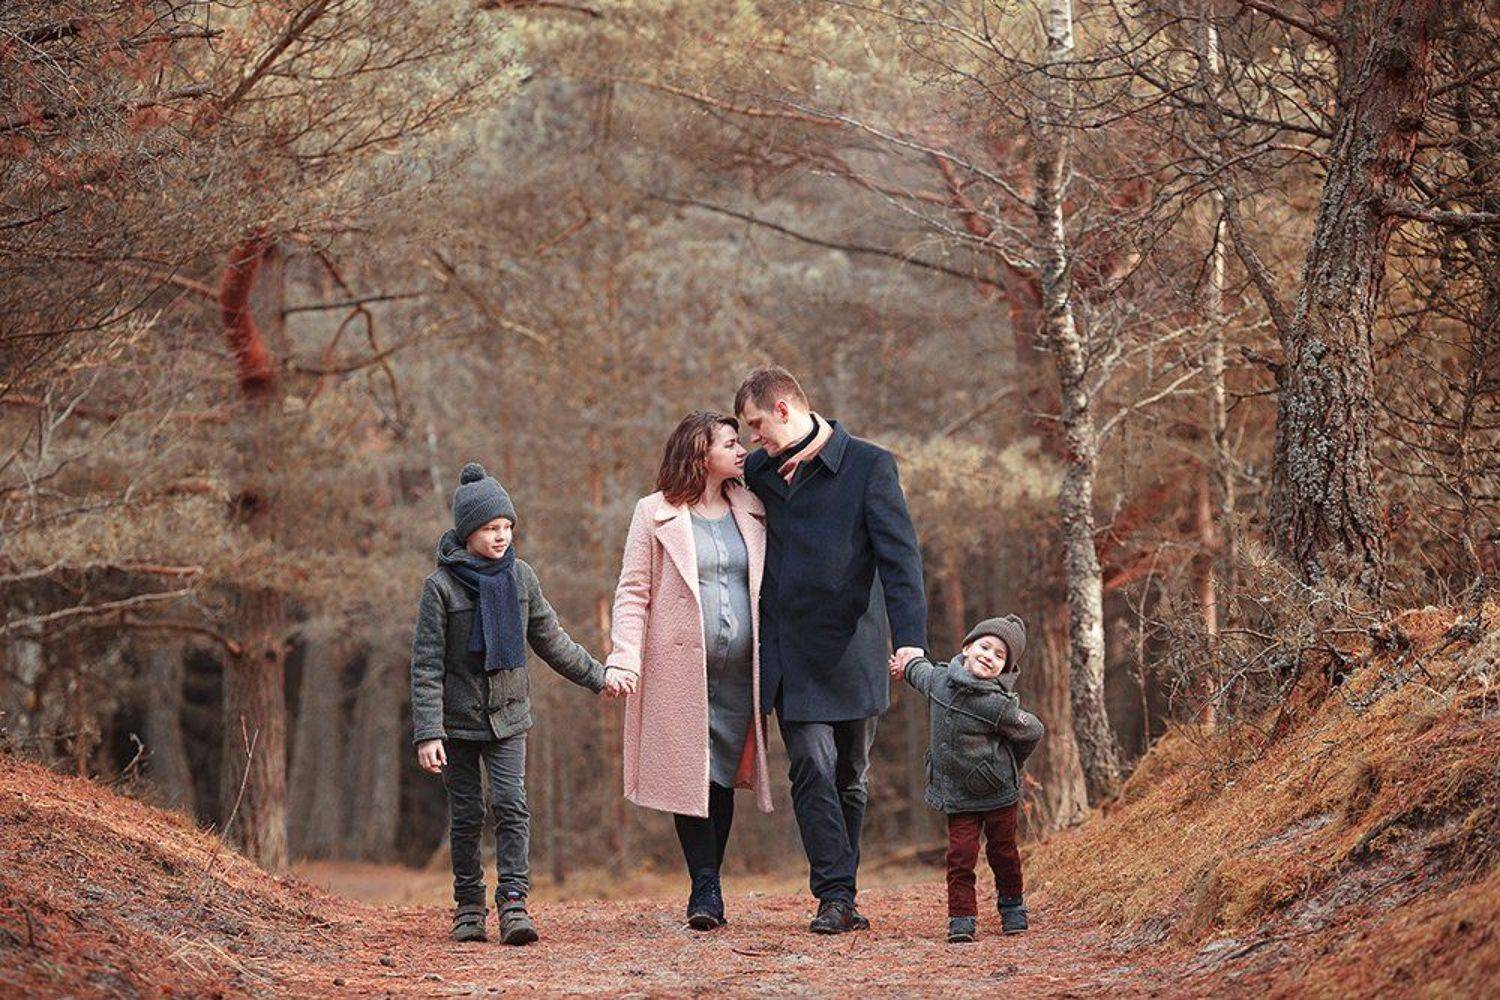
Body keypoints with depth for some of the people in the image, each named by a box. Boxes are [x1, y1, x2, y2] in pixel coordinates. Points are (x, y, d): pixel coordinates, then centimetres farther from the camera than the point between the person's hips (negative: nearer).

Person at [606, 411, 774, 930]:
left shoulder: (752, 512, 14)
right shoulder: (655, 514, 3)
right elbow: (632, 593, 0)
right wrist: (624, 658, -12)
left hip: (737, 671, 3)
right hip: (679, 667, -3)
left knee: (723, 775, 3)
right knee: (689, 775, -7)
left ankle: (707, 886, 12)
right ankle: (705, 889, -4)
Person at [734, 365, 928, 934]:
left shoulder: (869, 465, -3)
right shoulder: (761, 473, 11)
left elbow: (899, 556, -10)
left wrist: (911, 639, -21)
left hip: (850, 648, -2)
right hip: (790, 656, 2)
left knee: (850, 778, 7)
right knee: (813, 767, -12)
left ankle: (841, 892, 18)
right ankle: (836, 896, -12)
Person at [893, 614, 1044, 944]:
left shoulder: (997, 705, -22)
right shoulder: (938, 679, -8)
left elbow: (1033, 731, -7)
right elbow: (921, 671, 18)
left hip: (998, 793, -3)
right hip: (958, 796, 3)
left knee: (1003, 852, 11)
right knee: (961, 854, -8)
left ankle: (1012, 907, 32)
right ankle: (961, 917, -3)